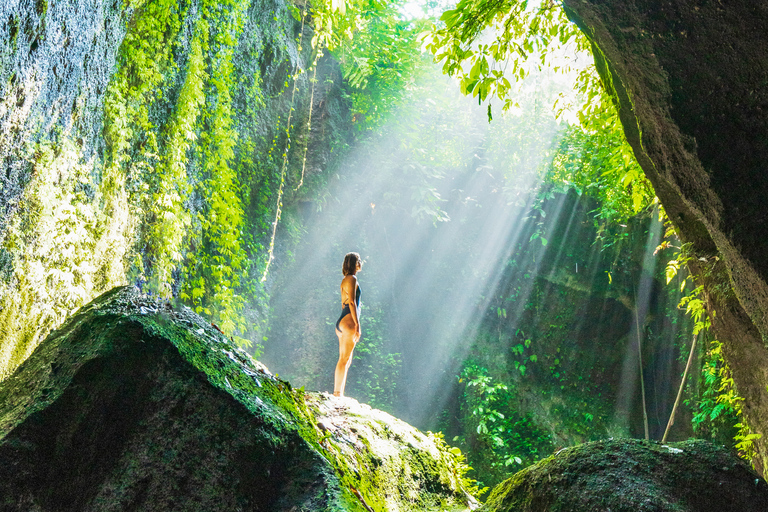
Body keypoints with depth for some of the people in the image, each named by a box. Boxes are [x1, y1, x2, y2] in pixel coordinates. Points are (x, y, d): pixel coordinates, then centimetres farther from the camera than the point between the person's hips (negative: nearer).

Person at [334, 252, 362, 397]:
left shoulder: (345, 280, 21)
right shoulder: (352, 279, -7)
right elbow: (352, 302, -15)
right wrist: (357, 324, -18)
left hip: (342, 322, 10)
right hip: (348, 321, -10)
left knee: (345, 360, 9)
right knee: (344, 359, -10)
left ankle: (338, 394, 9)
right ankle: (338, 392, -12)